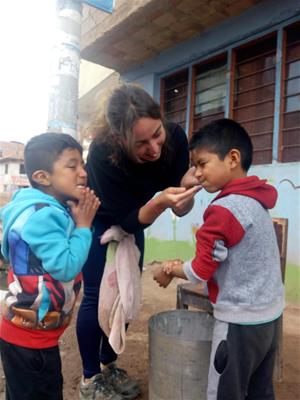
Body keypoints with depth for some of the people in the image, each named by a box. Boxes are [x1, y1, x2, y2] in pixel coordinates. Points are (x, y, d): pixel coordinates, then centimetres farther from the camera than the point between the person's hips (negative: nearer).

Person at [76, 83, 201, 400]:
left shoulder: (175, 137, -26)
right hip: (95, 218, -4)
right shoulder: (103, 152, -36)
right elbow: (127, 220, -32)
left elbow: (180, 210, -19)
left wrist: (185, 190, -40)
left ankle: (108, 365, 30)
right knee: (97, 296, -3)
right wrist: (159, 202, -48)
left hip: (132, 216, 5)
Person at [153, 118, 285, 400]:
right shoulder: (255, 200, 3)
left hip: (241, 321, -8)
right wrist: (179, 266, 0)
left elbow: (201, 271, -17)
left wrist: (170, 271, 1)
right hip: (269, 314, 8)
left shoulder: (224, 209, -23)